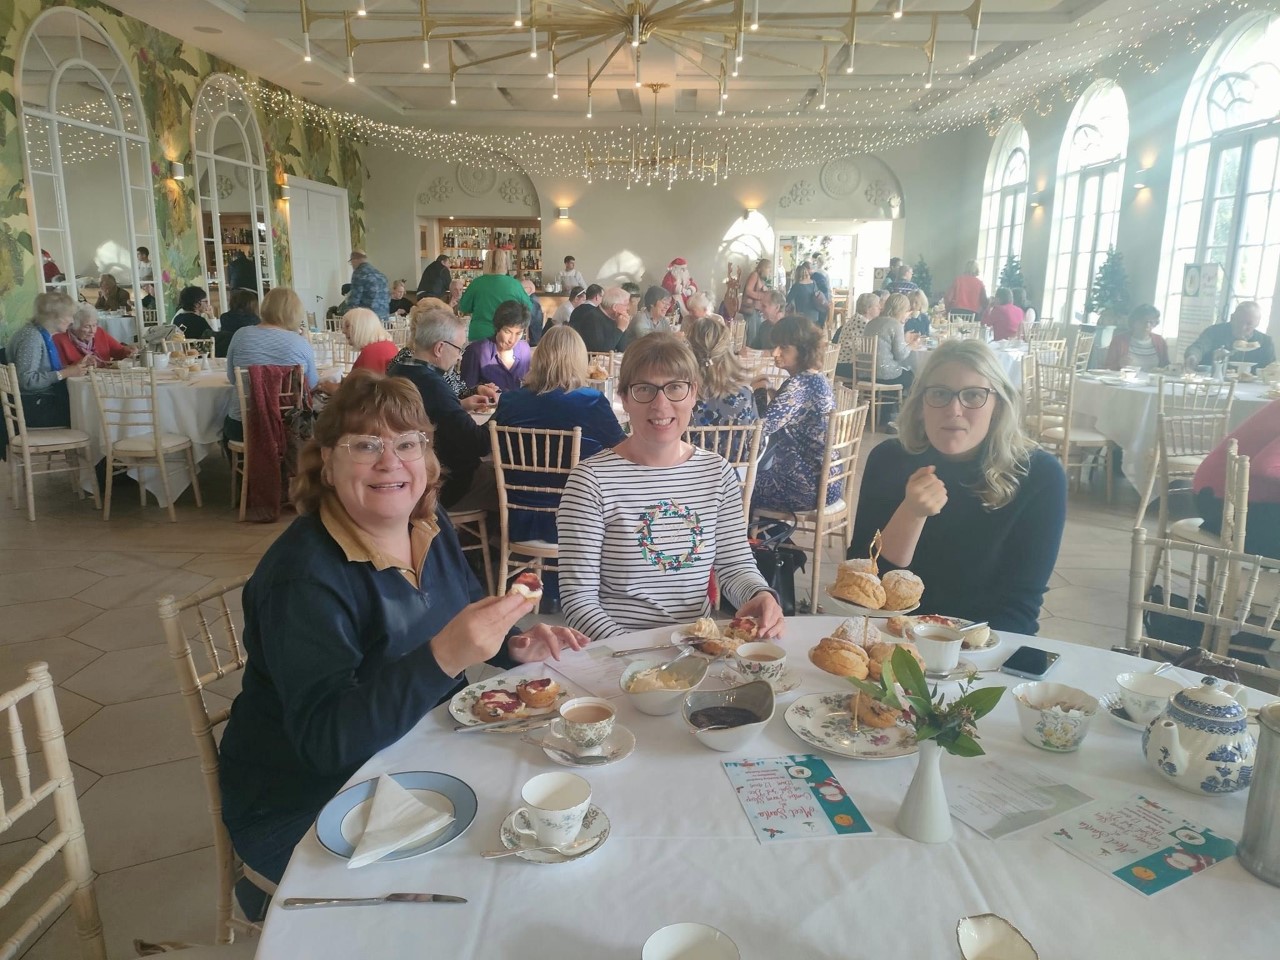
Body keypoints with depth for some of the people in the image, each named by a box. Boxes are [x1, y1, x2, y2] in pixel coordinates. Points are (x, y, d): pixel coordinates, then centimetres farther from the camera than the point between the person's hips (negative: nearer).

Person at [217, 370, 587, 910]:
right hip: (302, 808, -6)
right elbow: (325, 741, -30)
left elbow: (465, 619, 14)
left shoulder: (430, 527, -3)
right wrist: (443, 658, -41)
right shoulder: (304, 575, -23)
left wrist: (513, 646, -6)